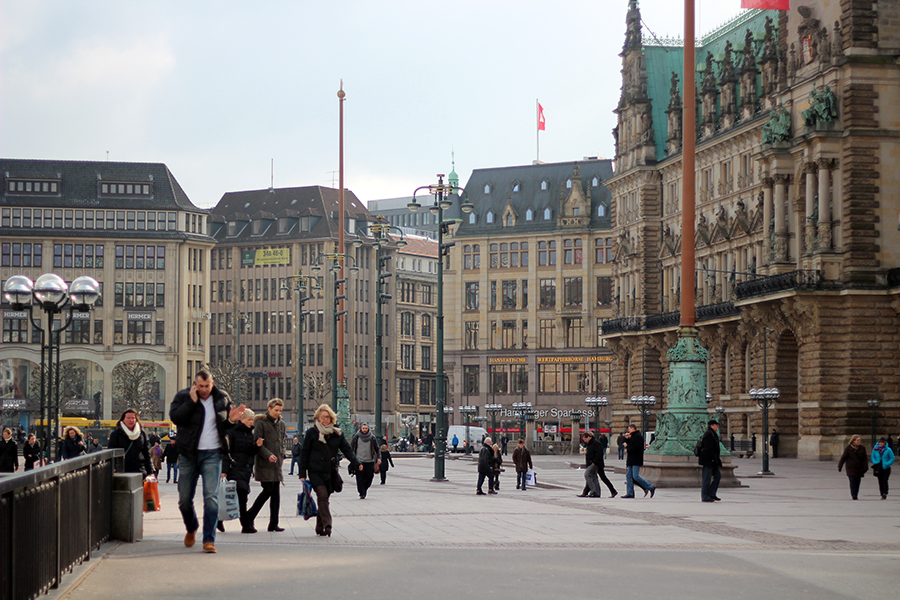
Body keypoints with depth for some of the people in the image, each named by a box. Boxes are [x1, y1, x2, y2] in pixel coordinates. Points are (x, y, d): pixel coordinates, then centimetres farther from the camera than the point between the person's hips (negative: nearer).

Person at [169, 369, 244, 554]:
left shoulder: (222, 398, 4)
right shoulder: (183, 397, -2)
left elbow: (226, 426, 15)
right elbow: (175, 417, -19)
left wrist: (231, 420, -8)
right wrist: (192, 401, -24)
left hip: (212, 454, 0)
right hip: (188, 454, 0)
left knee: (211, 497, -11)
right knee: (185, 498, 8)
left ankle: (209, 540, -9)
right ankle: (191, 528, 37)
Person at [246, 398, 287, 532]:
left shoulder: (281, 423, 16)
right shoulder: (261, 422, -6)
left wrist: (281, 456, 9)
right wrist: (268, 455, -20)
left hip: (276, 463, 7)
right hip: (264, 464, -7)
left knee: (276, 492, 2)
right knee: (268, 490, -10)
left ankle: (273, 524, 4)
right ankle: (250, 516, 6)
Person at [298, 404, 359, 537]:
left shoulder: (337, 434, 9)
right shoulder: (312, 433, 1)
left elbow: (347, 449, 9)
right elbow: (305, 453, 3)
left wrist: (356, 463, -7)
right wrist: (302, 473, 0)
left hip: (330, 472, 3)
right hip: (315, 471, -3)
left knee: (324, 498, 6)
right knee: (322, 495, -18)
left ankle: (320, 528, 16)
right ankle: (327, 524, -26)